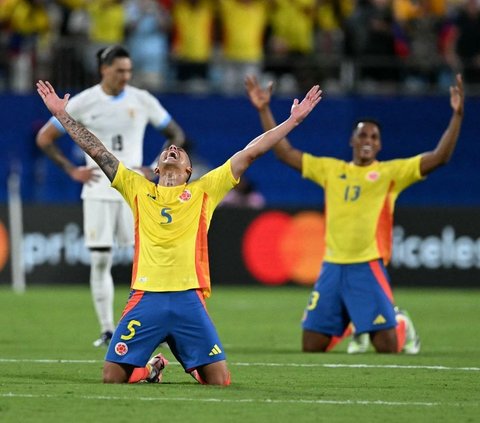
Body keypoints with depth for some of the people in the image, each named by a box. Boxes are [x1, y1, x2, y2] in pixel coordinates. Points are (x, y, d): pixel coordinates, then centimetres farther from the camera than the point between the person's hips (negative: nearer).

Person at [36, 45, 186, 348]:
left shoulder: (142, 101, 1)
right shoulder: (83, 102, -1)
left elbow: (176, 135, 12)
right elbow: (44, 138, 6)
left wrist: (155, 170, 0)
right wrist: (71, 170, -3)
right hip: (98, 189, 0)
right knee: (100, 260, -1)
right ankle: (107, 330, 7)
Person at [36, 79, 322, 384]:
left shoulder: (204, 191, 14)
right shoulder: (138, 189, 16)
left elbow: (250, 153, 12)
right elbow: (97, 151, 16)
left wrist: (293, 120, 10)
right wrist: (62, 114, 14)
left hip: (189, 299, 0)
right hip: (146, 298, 1)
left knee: (220, 380, -7)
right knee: (112, 377, -6)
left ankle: (194, 367, 29)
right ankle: (150, 369, 27)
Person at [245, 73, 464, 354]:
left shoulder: (391, 172, 3)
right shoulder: (331, 169, 13)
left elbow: (439, 157, -6)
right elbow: (285, 152, 16)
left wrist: (457, 115, -16)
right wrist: (264, 110, 12)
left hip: (368, 267, -4)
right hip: (332, 267, 4)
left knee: (387, 346, -9)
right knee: (311, 346, 3)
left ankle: (402, 326, 27)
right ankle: (354, 328, 32)